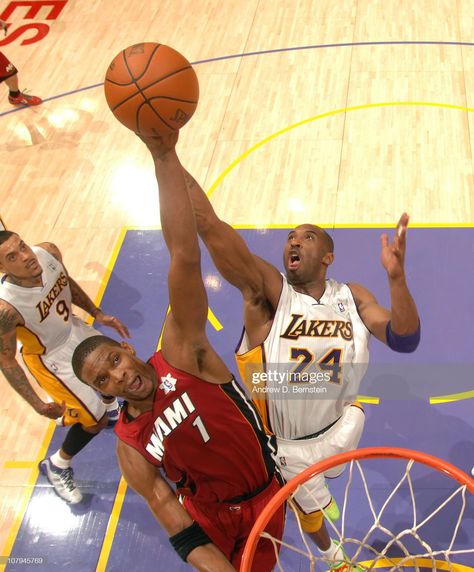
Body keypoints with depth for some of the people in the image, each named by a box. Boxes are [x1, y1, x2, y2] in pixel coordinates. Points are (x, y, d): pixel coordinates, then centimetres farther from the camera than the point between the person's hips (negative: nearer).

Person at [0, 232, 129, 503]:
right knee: (95, 420, 0)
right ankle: (57, 466, 28)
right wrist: (37, 405, -24)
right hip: (50, 358, -6)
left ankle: (110, 405, 61)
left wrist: (98, 314, -4)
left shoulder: (48, 252, -24)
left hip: (74, 329, 6)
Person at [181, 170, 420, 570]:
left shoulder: (352, 297, -9)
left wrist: (396, 277, -39)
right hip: (286, 443, -2)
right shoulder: (269, 290, -23)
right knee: (310, 508, 23)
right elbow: (209, 226, -36)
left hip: (340, 425, 2)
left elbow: (404, 340, -22)